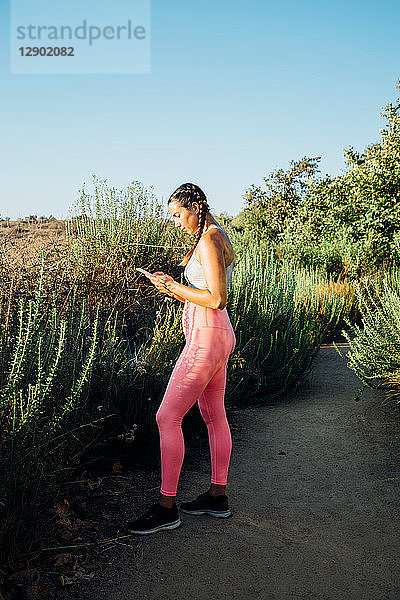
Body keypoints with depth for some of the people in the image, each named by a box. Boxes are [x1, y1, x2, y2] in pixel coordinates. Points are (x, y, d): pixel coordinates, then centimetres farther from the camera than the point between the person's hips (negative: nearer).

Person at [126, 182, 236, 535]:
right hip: (218, 334, 11)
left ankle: (167, 508, 2)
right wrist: (173, 288, 7)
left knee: (167, 417, -7)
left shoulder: (209, 240, -16)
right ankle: (218, 497, 27)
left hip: (206, 337, -11)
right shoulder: (218, 237, 16)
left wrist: (174, 287, -13)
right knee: (214, 415, 15)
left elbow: (216, 298, -23)